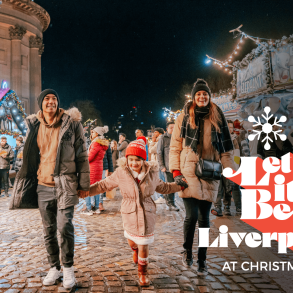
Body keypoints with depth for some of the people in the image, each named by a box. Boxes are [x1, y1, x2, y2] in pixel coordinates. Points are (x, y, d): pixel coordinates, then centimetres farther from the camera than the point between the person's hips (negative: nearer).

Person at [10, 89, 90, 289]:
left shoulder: (71, 123, -4)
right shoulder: (34, 126, 7)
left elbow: (82, 156, -3)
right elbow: (30, 157, 17)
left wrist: (84, 184, -6)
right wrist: (27, 182, 14)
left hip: (65, 184, -4)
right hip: (43, 185, 4)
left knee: (65, 226, -12)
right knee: (49, 231, 10)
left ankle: (68, 268, 8)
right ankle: (54, 268, 27)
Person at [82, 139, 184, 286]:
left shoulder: (151, 172, -7)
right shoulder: (121, 173, -12)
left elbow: (162, 187, 11)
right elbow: (104, 185, -1)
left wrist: (179, 185, 7)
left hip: (147, 213, 0)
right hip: (129, 213, 0)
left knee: (143, 246, 6)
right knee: (131, 239, 20)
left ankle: (143, 273, 32)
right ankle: (135, 250, 60)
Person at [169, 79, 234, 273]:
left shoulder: (217, 118, 8)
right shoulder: (184, 118, 4)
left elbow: (226, 147, 8)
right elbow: (175, 147, 2)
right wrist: (176, 171, -7)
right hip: (189, 171, -2)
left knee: (204, 217, 5)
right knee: (192, 214, -11)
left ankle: (202, 260, 20)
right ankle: (187, 251, 17)